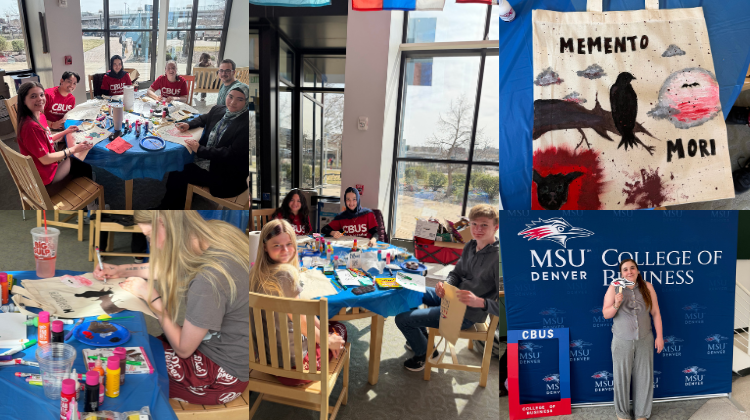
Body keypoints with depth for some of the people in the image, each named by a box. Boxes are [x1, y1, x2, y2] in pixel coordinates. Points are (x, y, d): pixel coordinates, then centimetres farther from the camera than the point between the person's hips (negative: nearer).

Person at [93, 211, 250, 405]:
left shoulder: (207, 280, -35)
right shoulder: (216, 231, -11)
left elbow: (183, 349, -16)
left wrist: (151, 296, -10)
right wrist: (120, 270, 11)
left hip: (223, 373, -7)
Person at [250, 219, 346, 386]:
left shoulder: (255, 270, 0)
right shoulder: (285, 273, -28)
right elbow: (301, 322, -20)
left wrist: (322, 330, 7)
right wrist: (327, 341, -4)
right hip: (291, 361, -8)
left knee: (328, 328, 29)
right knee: (339, 329, 16)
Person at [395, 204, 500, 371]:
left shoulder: (497, 257, -25)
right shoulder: (470, 246, -1)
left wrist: (480, 302, -42)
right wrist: (445, 285, -12)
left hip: (466, 313, -8)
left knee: (402, 318, -8)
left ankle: (424, 353, 22)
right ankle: (421, 338, 38)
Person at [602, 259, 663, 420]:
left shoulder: (647, 287, -3)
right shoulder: (614, 288, -8)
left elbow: (656, 313, 2)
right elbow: (606, 314, -6)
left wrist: (659, 336, 1)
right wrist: (616, 304, -24)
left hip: (644, 340, 2)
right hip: (622, 341, -1)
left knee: (644, 377, 11)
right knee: (621, 377, 8)